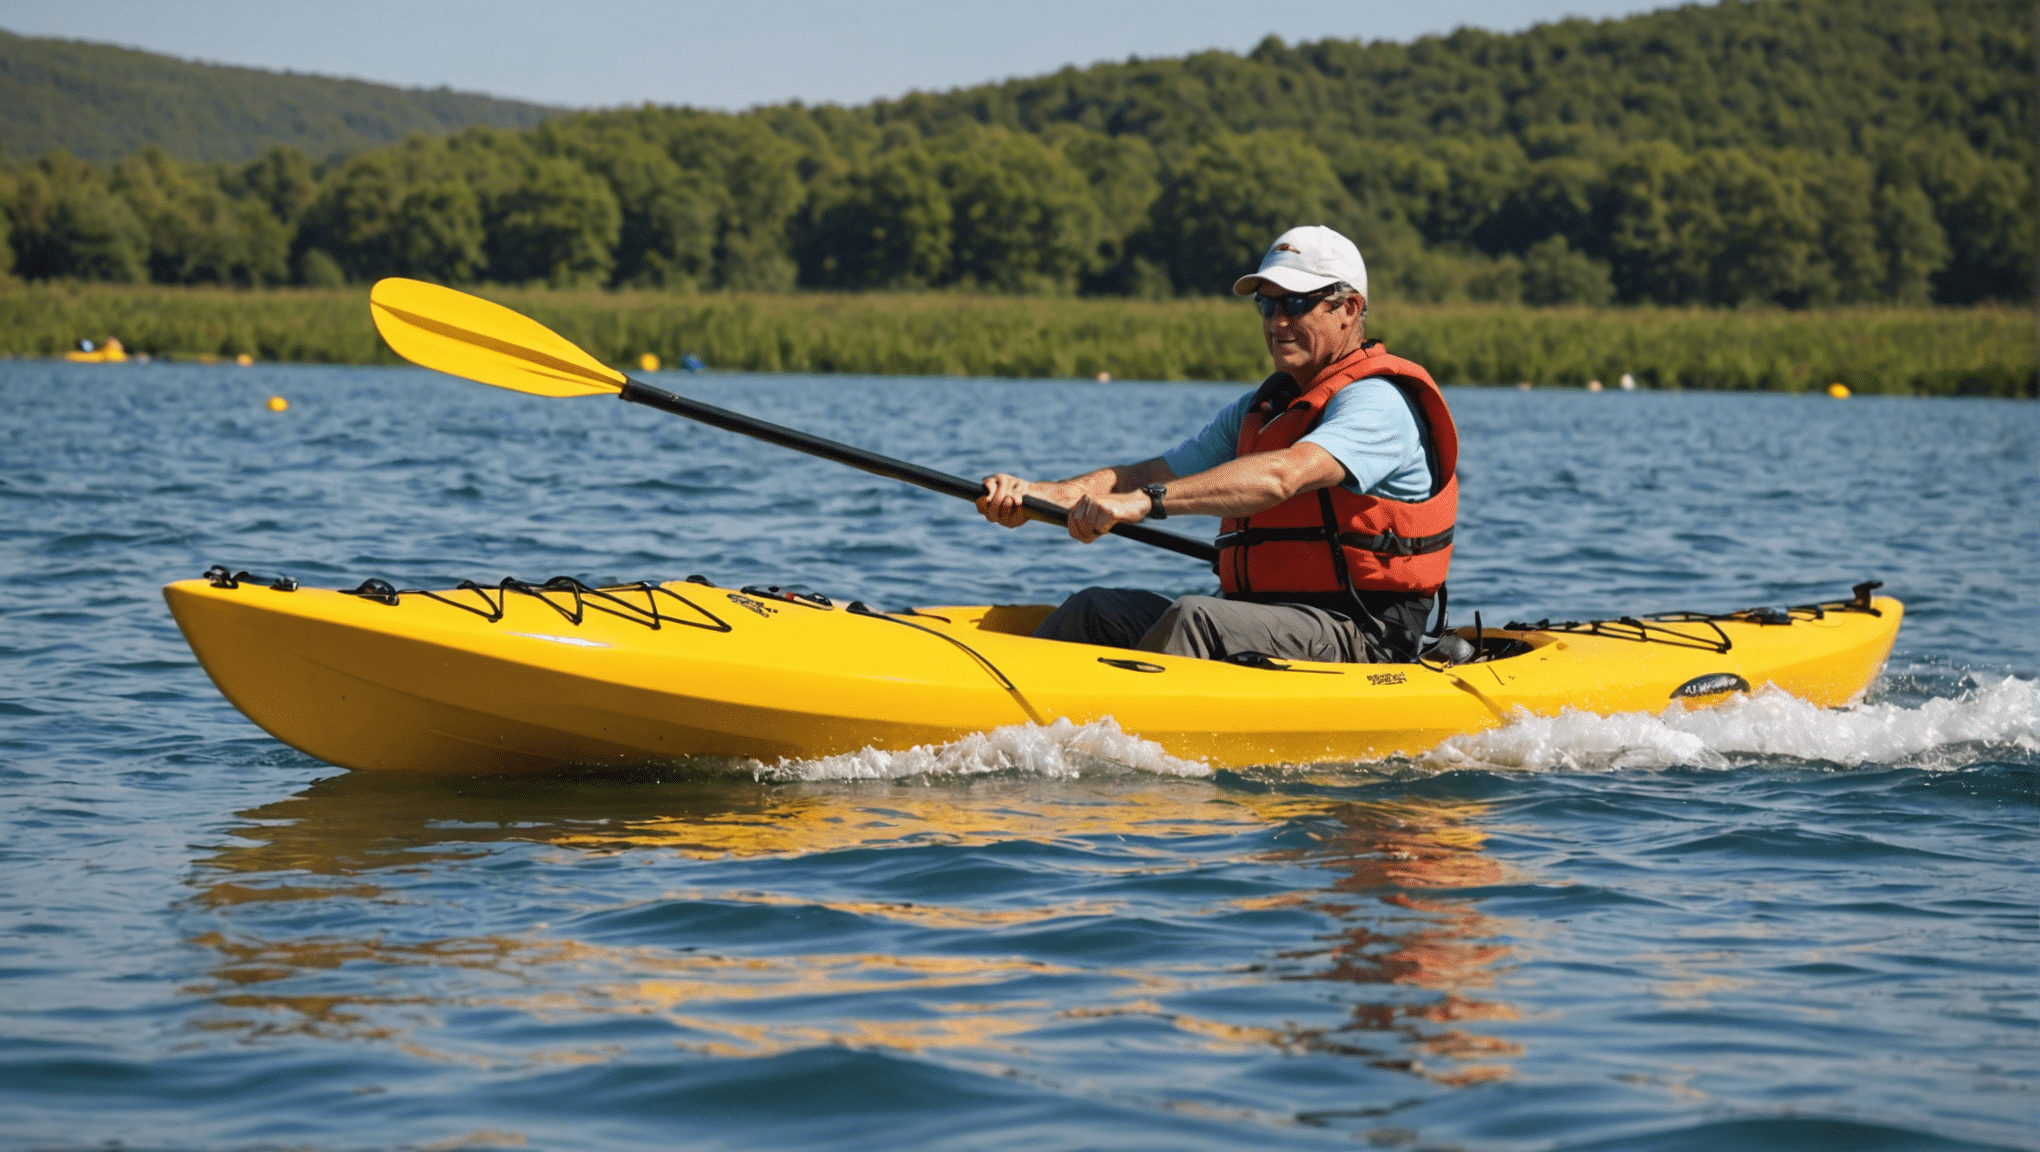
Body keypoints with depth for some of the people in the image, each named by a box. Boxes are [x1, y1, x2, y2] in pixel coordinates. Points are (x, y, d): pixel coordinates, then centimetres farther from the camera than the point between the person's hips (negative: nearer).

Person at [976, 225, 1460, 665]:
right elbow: (1155, 474, 12)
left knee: (1193, 617, -32)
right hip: (1264, 620, 8)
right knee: (1097, 611, -6)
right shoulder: (1257, 410, 20)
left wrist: (1147, 501, -37)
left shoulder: (1379, 402, -9)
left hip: (1357, 639, -8)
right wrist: (1037, 494, -6)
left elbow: (1283, 475, -27)